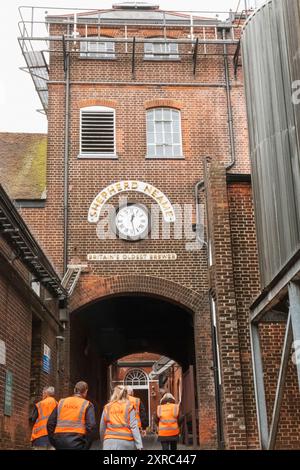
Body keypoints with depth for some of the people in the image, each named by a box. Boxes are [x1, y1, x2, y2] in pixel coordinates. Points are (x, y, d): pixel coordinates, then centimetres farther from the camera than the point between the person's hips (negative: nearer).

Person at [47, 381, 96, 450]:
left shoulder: (61, 402, 14)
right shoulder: (87, 405, 2)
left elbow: (50, 423, 10)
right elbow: (91, 426, -9)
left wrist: (54, 442, 14)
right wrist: (86, 446, -2)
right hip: (76, 442, -4)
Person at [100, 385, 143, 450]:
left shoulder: (107, 408, 7)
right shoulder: (128, 407, 1)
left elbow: (102, 428, 12)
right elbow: (134, 426, -6)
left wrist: (103, 441, 28)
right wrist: (139, 446, -7)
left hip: (110, 442, 1)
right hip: (126, 442, -1)